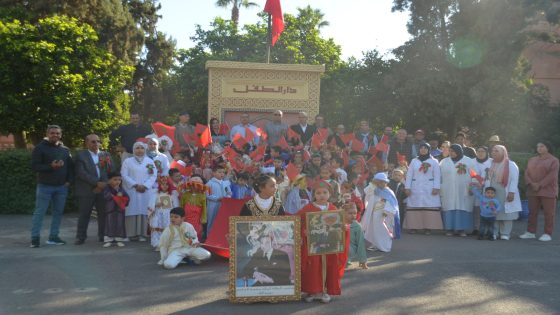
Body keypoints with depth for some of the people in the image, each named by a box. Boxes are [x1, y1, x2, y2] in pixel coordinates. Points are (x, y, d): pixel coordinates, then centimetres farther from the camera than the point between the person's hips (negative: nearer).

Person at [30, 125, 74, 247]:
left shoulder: (65, 150, 10)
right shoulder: (40, 148, -4)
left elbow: (71, 166, 15)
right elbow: (34, 166, -10)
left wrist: (69, 180, 2)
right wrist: (51, 166, -22)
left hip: (62, 187, 5)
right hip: (45, 186, -4)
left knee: (58, 212, 7)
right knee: (39, 212, -3)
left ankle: (53, 237, 14)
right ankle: (35, 238, 2)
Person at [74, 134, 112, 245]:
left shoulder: (105, 155, 13)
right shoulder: (80, 155, 2)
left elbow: (111, 171, 9)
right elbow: (81, 173, -9)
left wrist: (102, 185, -5)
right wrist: (96, 183, -14)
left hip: (103, 189, 3)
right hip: (86, 190, -3)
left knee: (104, 214, 4)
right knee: (84, 215, 2)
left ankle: (103, 236, 15)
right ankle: (80, 237, 13)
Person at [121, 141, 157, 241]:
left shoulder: (150, 161, 11)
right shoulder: (127, 161, 7)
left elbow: (154, 175, 4)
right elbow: (124, 175, -2)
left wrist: (144, 186, -9)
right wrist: (135, 185, -11)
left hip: (146, 191, 1)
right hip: (131, 191, -1)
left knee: (144, 211, -3)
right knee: (132, 211, -5)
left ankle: (142, 234, 0)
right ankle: (132, 234, -2)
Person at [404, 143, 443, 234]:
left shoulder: (434, 161, 7)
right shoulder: (414, 161, 12)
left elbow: (437, 176, 1)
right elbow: (409, 175, 9)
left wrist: (436, 188, -9)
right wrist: (407, 187, 1)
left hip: (429, 189, -2)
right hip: (415, 189, 2)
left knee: (430, 207, -7)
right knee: (414, 207, -3)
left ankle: (428, 227, -4)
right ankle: (413, 227, 0)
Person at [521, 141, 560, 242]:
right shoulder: (532, 160, 13)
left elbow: (552, 175, -13)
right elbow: (527, 173, 6)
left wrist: (539, 185, -18)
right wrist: (531, 184, -12)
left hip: (547, 191, -5)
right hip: (533, 191, 5)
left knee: (548, 213, -2)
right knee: (532, 212, 6)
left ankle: (547, 234, 2)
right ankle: (531, 232, 11)